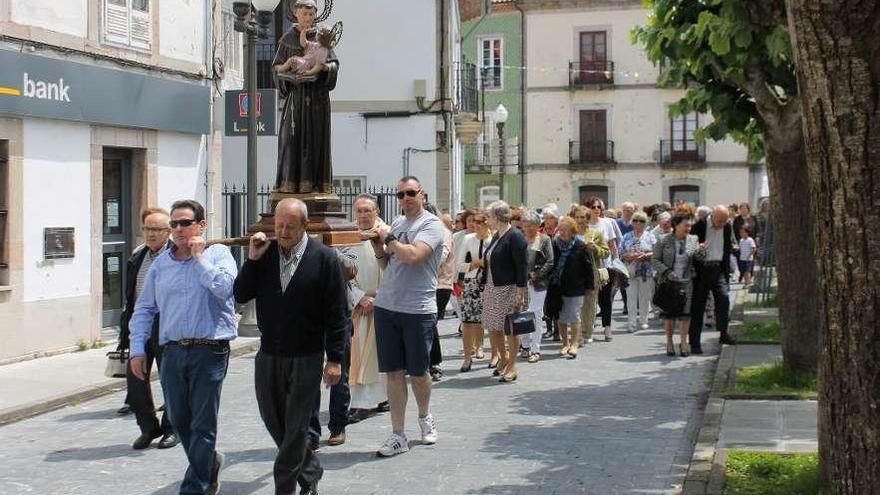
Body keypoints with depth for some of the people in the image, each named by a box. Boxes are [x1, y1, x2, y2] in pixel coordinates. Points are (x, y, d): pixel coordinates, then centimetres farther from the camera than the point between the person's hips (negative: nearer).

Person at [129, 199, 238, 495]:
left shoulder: (217, 254, 0)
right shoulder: (160, 264, 12)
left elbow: (225, 289, -18)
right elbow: (144, 309, 15)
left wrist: (199, 257, -11)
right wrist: (137, 349, 8)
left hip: (209, 351, -5)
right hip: (173, 351, 5)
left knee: (202, 425, 0)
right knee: (179, 421, 13)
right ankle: (209, 464, 37)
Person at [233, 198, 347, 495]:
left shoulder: (324, 259, -8)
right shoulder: (264, 254, 4)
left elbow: (337, 314, -7)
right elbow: (241, 296, 1)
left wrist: (335, 359, -10)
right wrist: (252, 260, -11)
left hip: (306, 358, -4)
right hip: (268, 356, 5)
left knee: (296, 427, 1)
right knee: (273, 420, 14)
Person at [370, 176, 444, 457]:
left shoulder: (431, 224, -7)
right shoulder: (397, 223, 14)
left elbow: (413, 256, -23)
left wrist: (388, 239, -9)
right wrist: (379, 249, 2)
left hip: (418, 310, -5)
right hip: (387, 307, 6)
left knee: (418, 372, 8)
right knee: (394, 372, 5)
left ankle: (424, 416, 34)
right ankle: (398, 435, 10)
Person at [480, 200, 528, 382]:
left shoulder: (515, 237, -12)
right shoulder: (496, 236, 15)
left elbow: (521, 267, -16)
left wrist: (520, 293, -20)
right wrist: (485, 288, 18)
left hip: (509, 288, -9)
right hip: (492, 288, 9)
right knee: (492, 328, 9)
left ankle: (512, 366, 9)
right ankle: (504, 358, 28)